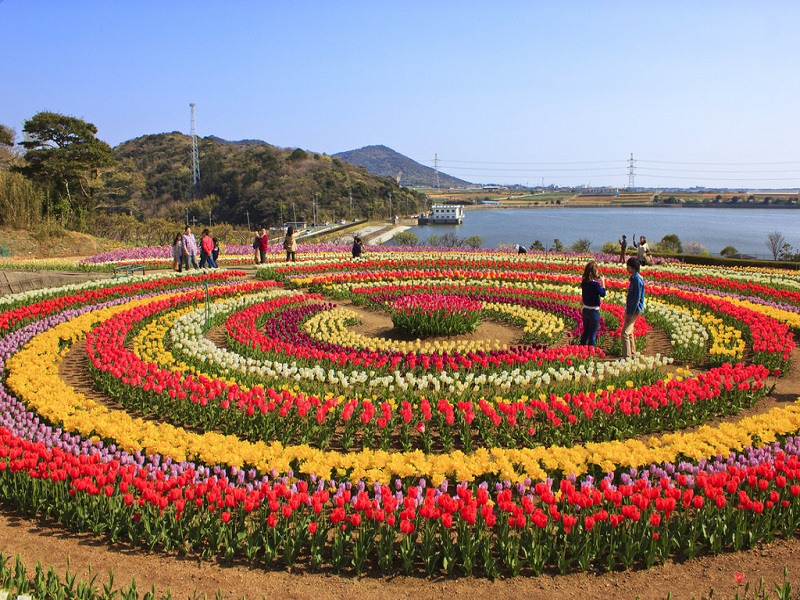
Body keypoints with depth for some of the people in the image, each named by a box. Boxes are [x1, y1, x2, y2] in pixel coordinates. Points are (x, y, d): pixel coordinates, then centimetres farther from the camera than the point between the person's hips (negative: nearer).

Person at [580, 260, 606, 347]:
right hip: (594, 311, -6)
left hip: (585, 310, 6)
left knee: (585, 332, 20)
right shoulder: (595, 284, -21)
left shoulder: (583, 283, -3)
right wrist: (603, 282, 3)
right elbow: (603, 294, -7)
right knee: (592, 334, 5)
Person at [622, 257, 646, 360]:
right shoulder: (634, 278, 12)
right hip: (630, 309, 10)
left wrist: (630, 313, -20)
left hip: (634, 310, -10)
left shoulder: (637, 279, -19)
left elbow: (637, 298, -21)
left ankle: (627, 357, -9)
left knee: (625, 333, -11)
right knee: (629, 332, 17)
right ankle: (632, 354, 26)